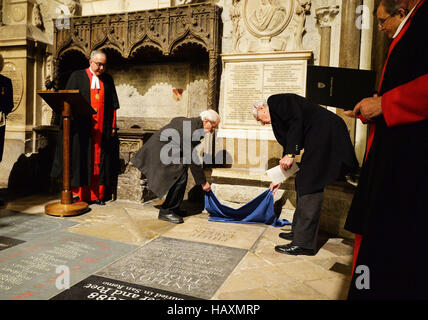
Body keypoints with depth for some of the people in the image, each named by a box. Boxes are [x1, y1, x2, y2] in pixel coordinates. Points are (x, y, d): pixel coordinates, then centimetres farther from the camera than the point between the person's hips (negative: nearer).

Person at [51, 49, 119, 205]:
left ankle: (97, 195, 8)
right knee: (81, 159, -2)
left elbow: (113, 105, 13)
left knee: (99, 160, 3)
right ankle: (78, 195, 4)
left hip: (102, 128, 2)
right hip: (82, 127, -2)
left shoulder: (108, 80, 14)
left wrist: (113, 126, 6)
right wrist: (72, 121, -8)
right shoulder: (77, 76, 7)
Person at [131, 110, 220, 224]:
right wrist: (203, 182, -14)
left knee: (181, 175, 10)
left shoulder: (192, 122, 5)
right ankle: (166, 211, -4)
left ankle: (174, 208, 20)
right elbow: (193, 160, -22)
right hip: (160, 151, -10)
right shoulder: (193, 131, -24)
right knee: (180, 176, -15)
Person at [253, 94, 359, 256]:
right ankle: (298, 231, 22)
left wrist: (290, 154, -15)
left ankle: (304, 243, -8)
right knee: (302, 183, 13)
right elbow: (288, 144, 27)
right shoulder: (277, 114, 27)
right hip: (317, 139, 10)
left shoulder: (275, 100, 1)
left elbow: (297, 120, -15)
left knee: (309, 184, -11)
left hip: (326, 132, -10)